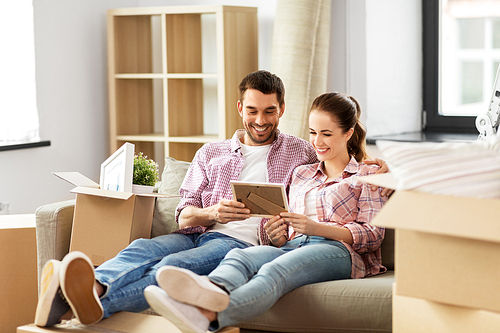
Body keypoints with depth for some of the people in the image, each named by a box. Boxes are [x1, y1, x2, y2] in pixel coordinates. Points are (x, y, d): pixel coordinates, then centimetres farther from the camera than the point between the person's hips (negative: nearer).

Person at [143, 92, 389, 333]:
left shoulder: (367, 175, 17)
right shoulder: (301, 174, 33)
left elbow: (373, 236, 3)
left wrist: (316, 227, -12)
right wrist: (277, 236, 0)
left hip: (337, 250, -4)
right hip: (292, 248, 5)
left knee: (273, 272, -40)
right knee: (239, 256, -34)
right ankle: (213, 290, -71)